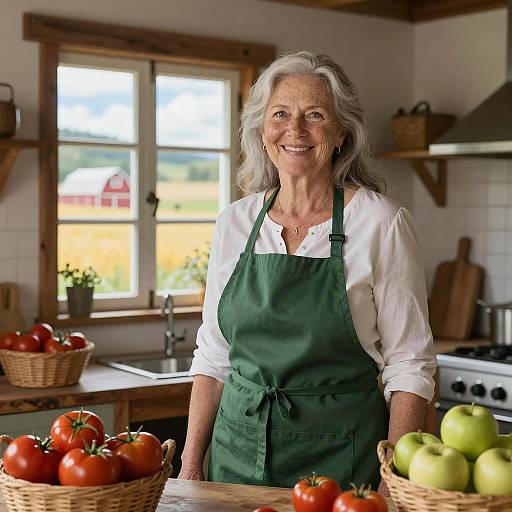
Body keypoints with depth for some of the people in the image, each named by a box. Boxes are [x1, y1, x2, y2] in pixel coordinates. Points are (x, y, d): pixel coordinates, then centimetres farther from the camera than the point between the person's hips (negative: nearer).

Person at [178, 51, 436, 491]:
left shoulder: (382, 223, -9)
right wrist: (191, 464, 2)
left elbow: (410, 367, -8)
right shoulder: (234, 223, 3)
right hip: (238, 451, 4)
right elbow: (213, 356, 8)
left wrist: (395, 482, -15)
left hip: (340, 456, -3)